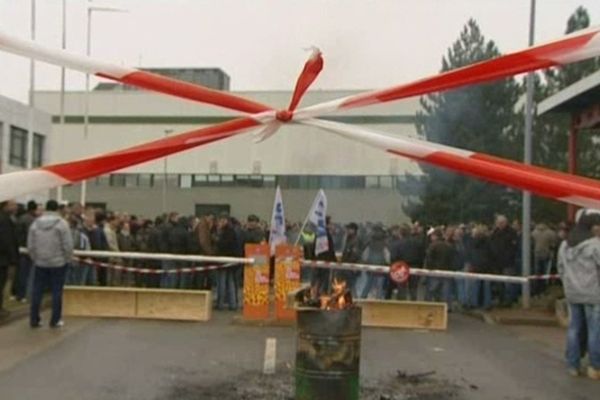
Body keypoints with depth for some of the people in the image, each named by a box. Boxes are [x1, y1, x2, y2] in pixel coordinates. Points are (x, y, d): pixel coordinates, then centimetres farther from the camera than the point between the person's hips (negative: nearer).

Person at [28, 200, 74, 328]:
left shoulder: (35, 223, 2)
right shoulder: (62, 223, -10)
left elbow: (30, 245, 4)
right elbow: (67, 245, -12)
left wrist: (35, 258, 16)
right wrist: (67, 259, 3)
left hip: (40, 263, 3)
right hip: (58, 263, -3)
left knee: (37, 291, 10)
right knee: (57, 291, 3)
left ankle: (34, 319, 14)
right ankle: (55, 320, 6)